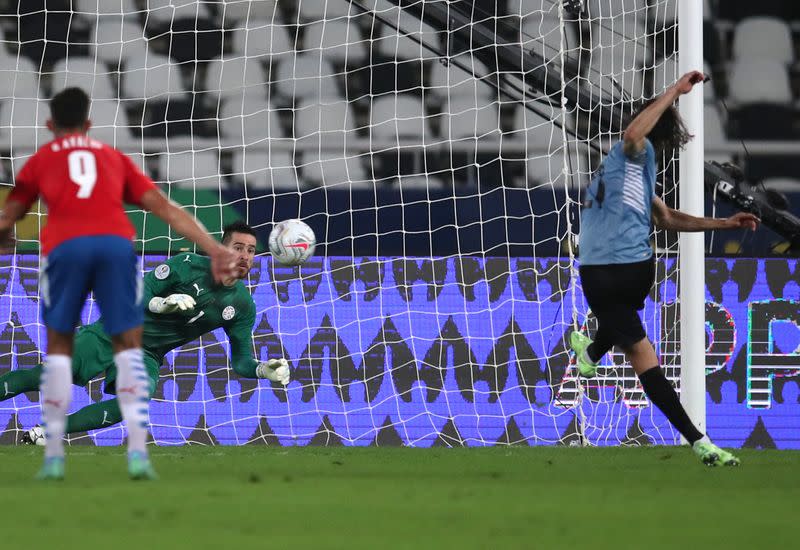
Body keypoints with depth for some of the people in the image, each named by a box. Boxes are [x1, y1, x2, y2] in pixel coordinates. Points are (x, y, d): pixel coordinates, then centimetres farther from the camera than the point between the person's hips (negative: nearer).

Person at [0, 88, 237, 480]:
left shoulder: (41, 159, 26)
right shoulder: (114, 158, 28)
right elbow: (164, 208, 20)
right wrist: (213, 249, 16)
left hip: (65, 246, -1)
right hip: (116, 244, 1)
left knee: (58, 348, 14)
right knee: (128, 347, 9)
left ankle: (54, 457, 9)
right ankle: (138, 452, -6)